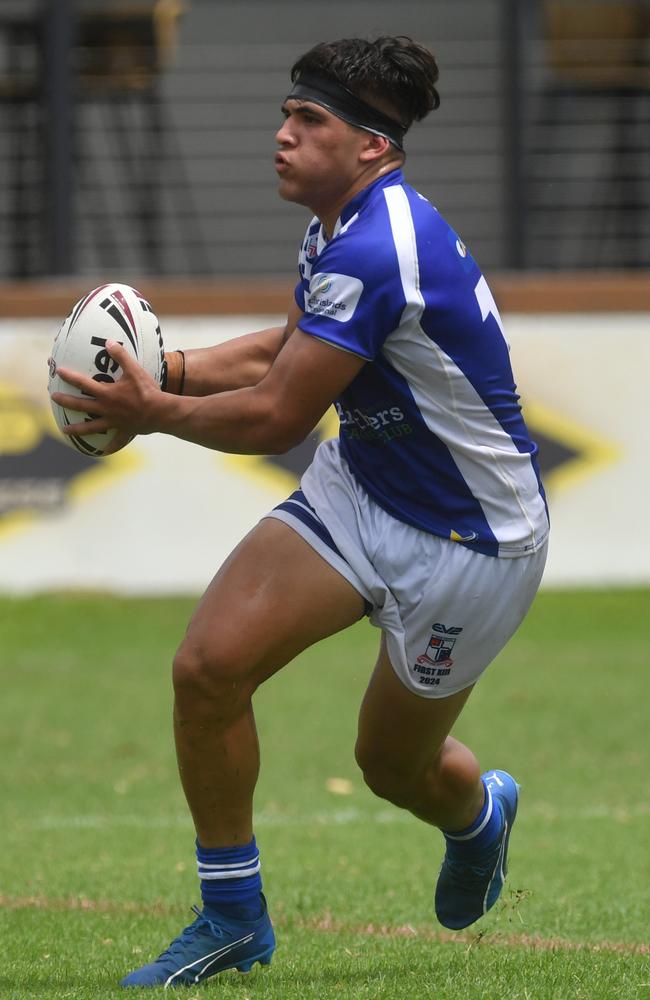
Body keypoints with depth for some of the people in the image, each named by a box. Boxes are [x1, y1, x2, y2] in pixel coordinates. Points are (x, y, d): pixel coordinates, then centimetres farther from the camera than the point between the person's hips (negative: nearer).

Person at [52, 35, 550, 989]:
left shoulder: (374, 253, -31)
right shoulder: (345, 229, -1)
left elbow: (275, 417, -26)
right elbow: (284, 349, 15)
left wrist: (154, 412, -13)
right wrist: (168, 369, 0)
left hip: (467, 542, -8)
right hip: (358, 487, 8)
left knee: (393, 764, 10)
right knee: (208, 664, -11)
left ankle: (478, 813, 48)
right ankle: (231, 916, 4)